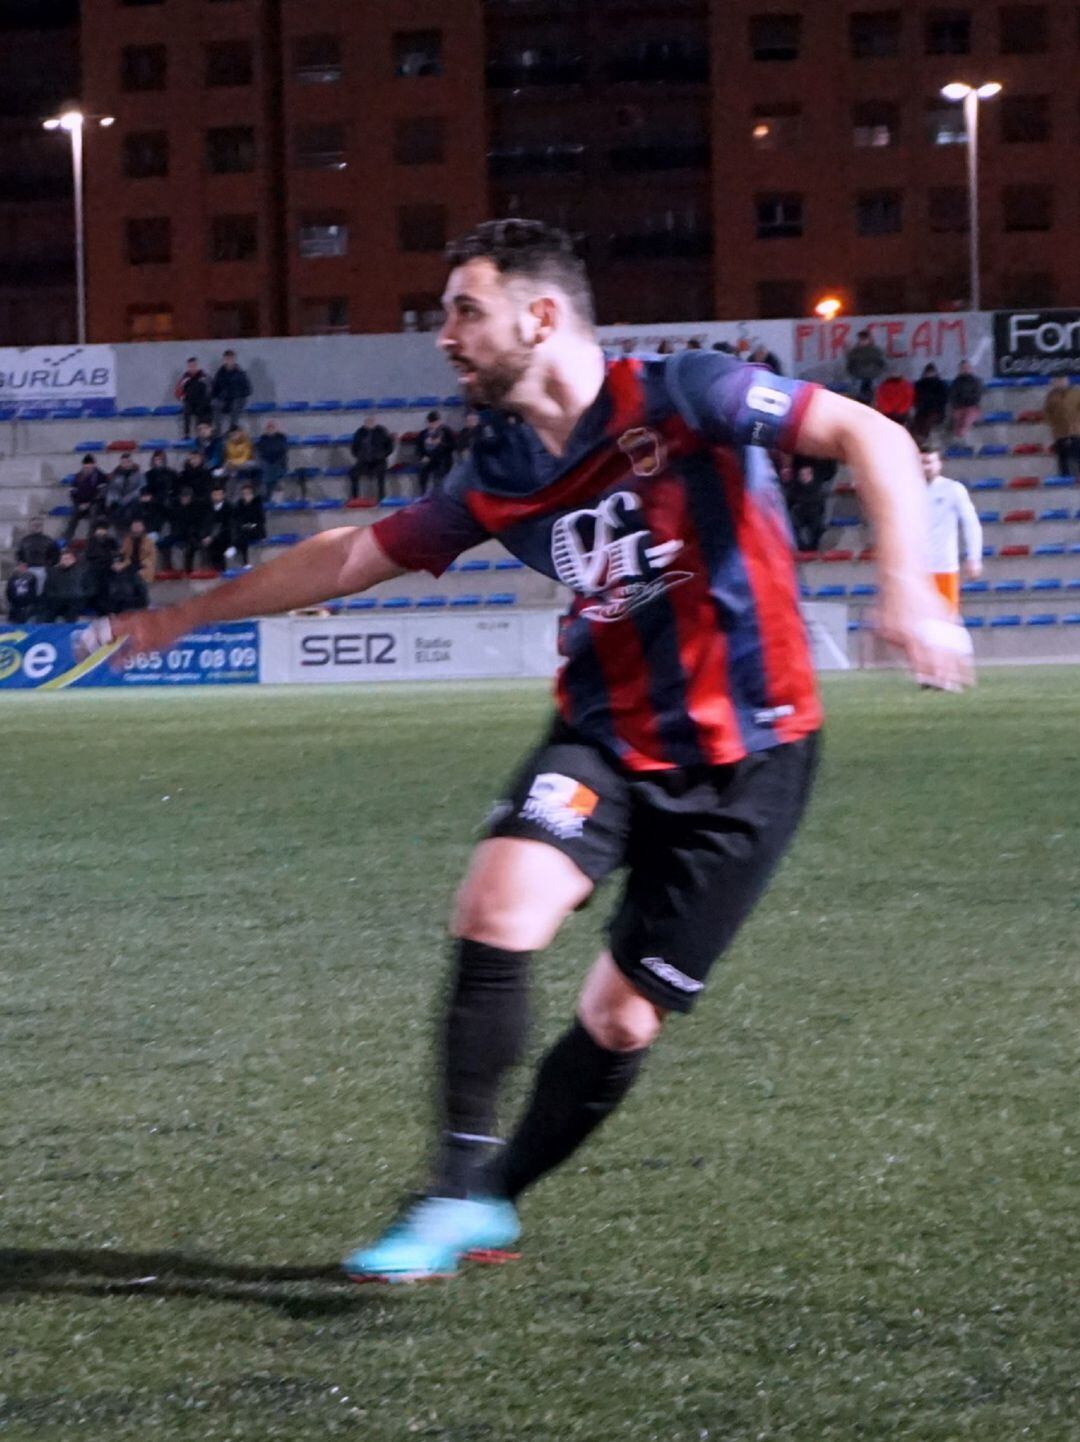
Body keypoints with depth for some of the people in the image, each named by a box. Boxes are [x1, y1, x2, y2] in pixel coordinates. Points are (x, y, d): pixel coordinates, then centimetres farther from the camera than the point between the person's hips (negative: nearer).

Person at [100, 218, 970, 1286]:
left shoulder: (681, 397, -15)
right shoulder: (501, 481, 3)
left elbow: (870, 436, -17)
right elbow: (354, 555, 14)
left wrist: (905, 587, -30)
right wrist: (188, 615, 19)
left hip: (743, 756, -4)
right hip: (604, 738, 4)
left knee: (621, 1020, 0)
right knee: (497, 910, -22)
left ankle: (496, 1196, 23)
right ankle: (461, 1196, -15)